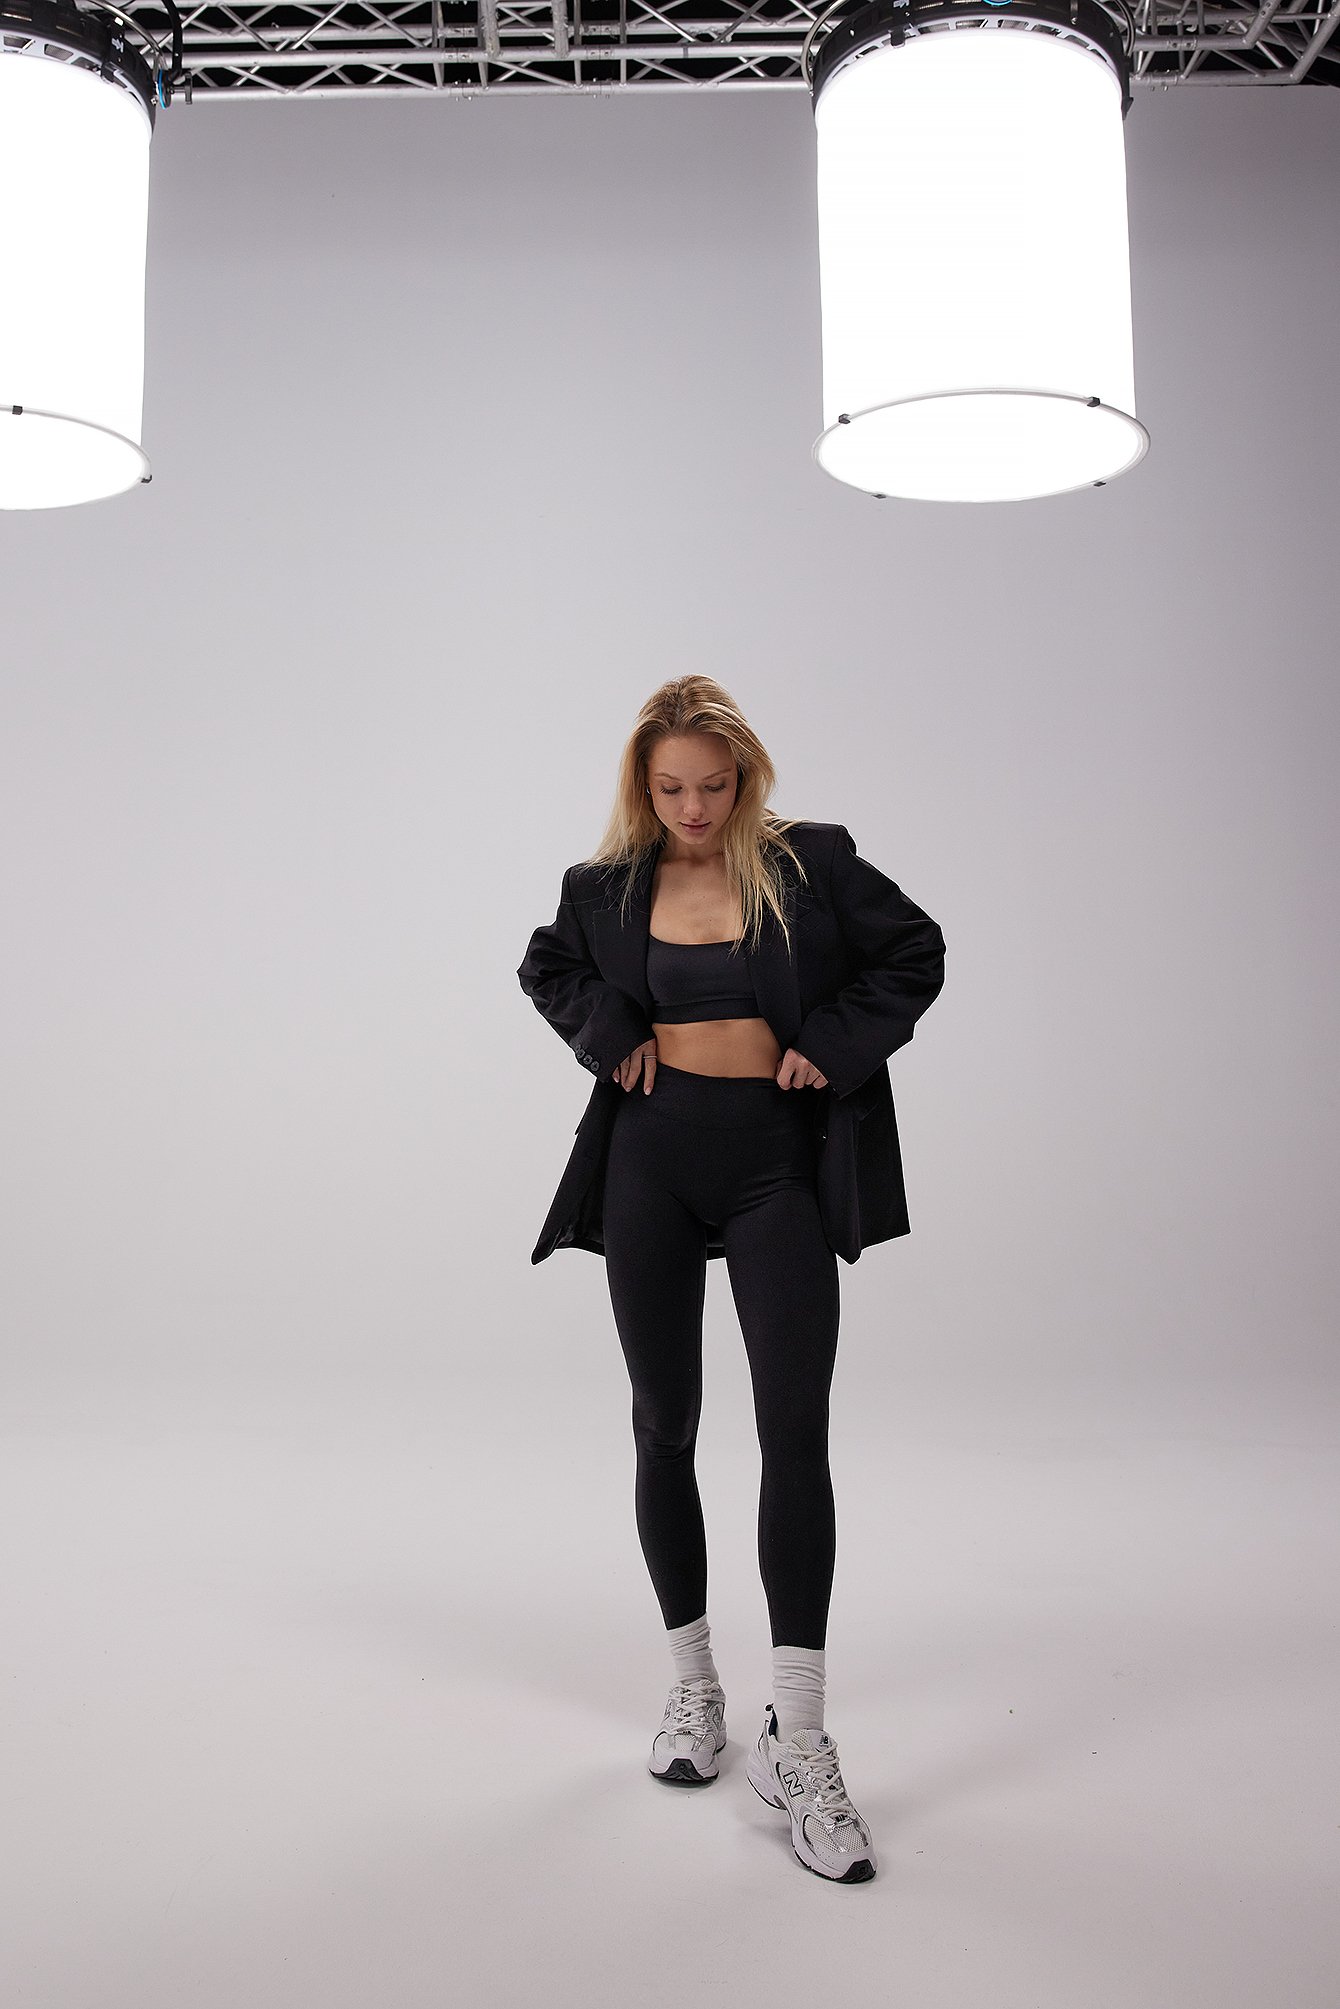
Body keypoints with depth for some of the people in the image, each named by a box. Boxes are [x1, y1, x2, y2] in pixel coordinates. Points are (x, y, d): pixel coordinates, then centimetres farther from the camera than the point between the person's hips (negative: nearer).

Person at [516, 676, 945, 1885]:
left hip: (776, 1161, -2)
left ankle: (797, 1741, -5)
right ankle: (693, 1686, 25)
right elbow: (548, 968, 21)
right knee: (665, 1424, 8)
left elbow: (915, 954, 4)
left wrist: (832, 1049, -7)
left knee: (796, 1428, -11)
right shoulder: (610, 885, 4)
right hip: (650, 1159, 3)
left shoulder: (813, 865, -2)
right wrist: (610, 1039, 3)